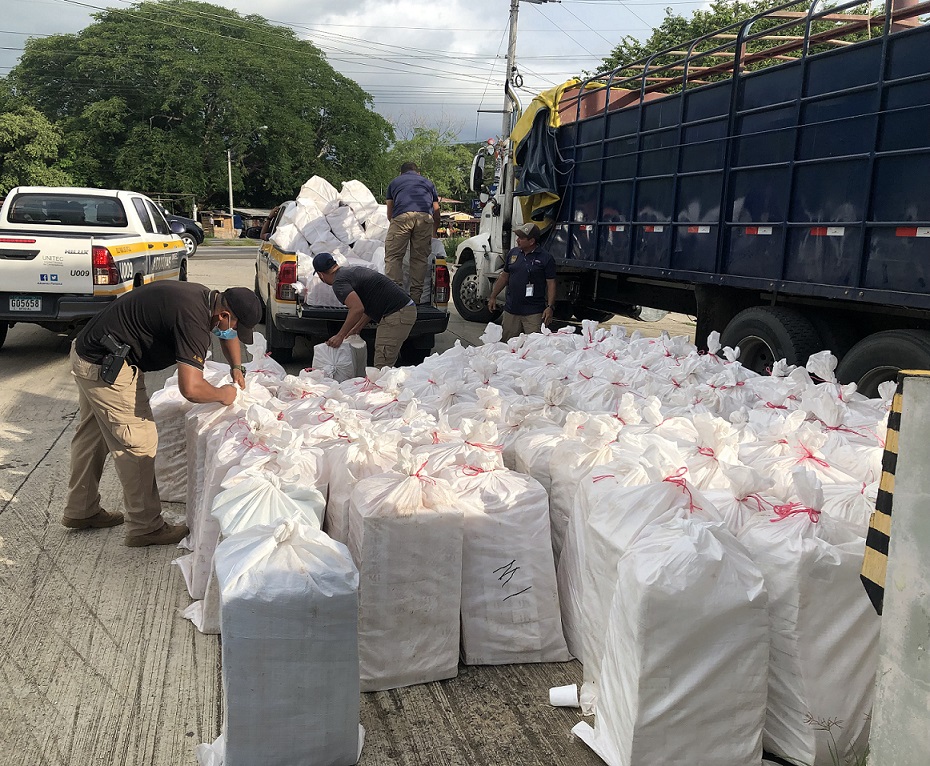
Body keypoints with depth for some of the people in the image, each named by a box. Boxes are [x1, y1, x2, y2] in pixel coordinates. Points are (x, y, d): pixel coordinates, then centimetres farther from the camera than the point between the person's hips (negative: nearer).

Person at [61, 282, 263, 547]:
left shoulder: (206, 298, 3)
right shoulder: (193, 319, -28)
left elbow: (228, 335, 26)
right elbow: (191, 388, -35)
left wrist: (237, 368, 14)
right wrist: (222, 395, -16)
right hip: (104, 366, -11)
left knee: (93, 434, 21)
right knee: (138, 442, -4)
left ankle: (80, 511, 38)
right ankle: (145, 527, 7)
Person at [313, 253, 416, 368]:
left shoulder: (339, 282, -8)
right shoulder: (352, 270, 22)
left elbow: (357, 309, -22)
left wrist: (340, 336, -12)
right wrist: (357, 328, 30)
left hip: (397, 314, -10)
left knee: (381, 367, -10)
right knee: (386, 365, 13)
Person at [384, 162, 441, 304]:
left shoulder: (394, 182, 33)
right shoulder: (428, 183, 35)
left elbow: (389, 214, 34)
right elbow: (436, 211, 34)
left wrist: (394, 224, 54)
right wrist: (434, 232, 48)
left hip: (402, 216, -1)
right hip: (426, 217, 2)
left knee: (393, 256, 2)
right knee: (420, 258, 8)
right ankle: (416, 296, 5)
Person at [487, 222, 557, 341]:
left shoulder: (545, 258, -5)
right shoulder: (513, 253, 11)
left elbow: (551, 284, -5)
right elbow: (504, 276, 19)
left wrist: (550, 307, -14)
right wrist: (493, 297, 16)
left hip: (534, 313, -5)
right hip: (511, 310, 5)